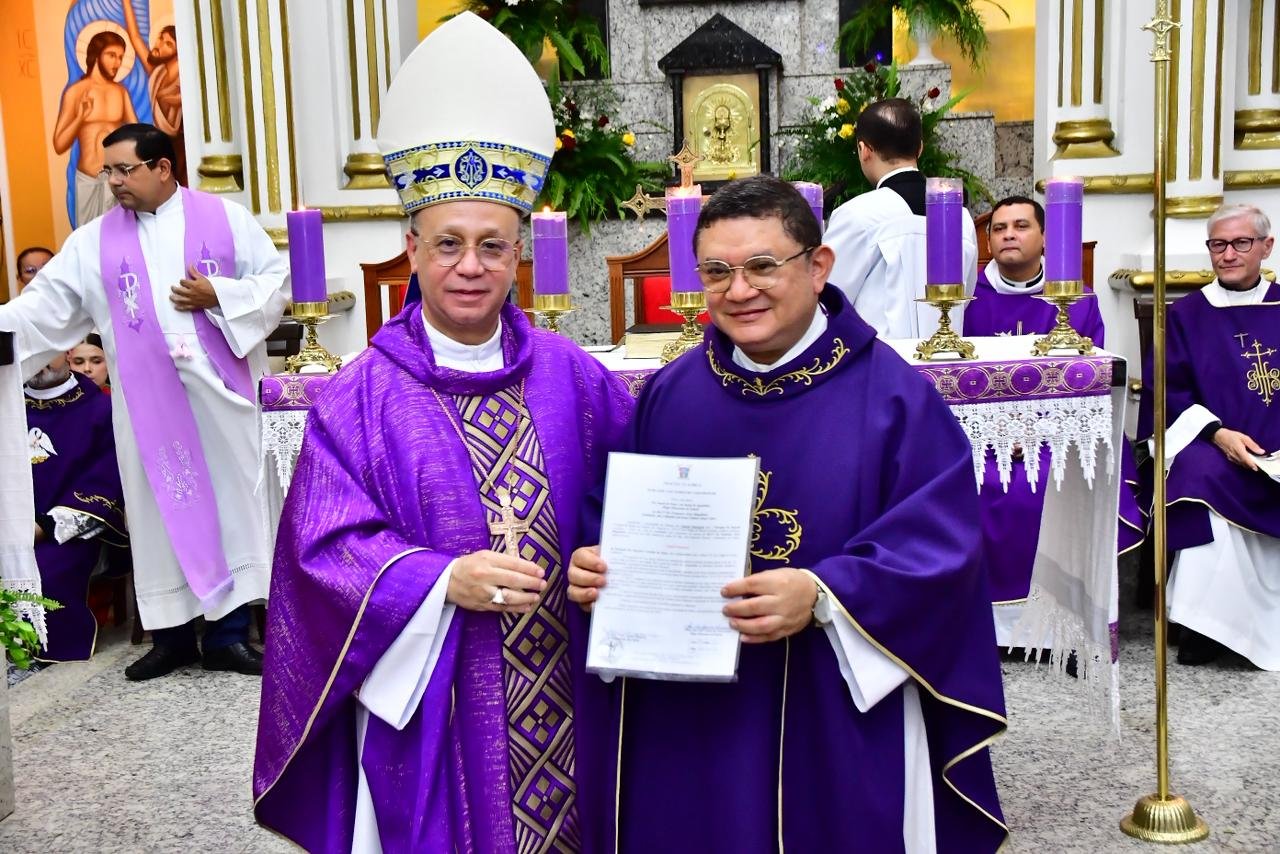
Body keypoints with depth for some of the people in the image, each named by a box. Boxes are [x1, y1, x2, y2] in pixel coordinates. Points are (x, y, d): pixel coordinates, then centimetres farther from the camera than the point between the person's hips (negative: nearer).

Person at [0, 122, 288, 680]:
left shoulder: (225, 218, 5)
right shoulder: (95, 241, 9)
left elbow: (276, 282, 3)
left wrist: (216, 296, -10)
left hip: (221, 389, -1)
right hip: (147, 399, 2)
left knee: (230, 500, 0)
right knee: (161, 509, 4)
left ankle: (229, 635, 8)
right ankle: (173, 635, 14)